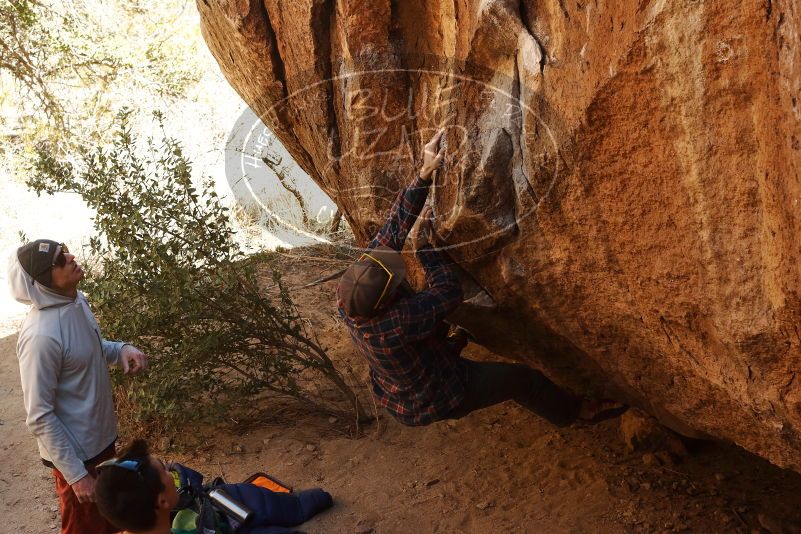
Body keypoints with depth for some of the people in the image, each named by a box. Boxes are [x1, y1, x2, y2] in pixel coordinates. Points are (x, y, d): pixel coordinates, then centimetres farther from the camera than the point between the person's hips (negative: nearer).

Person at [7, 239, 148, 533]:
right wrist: (75, 474, -21)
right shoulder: (41, 335, -30)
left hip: (101, 435, 7)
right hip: (76, 451, -7)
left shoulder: (76, 300, -5)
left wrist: (122, 350, -8)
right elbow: (39, 417, -25)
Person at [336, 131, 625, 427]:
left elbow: (395, 226, -21)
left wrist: (424, 173, -26)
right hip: (431, 401, -6)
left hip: (394, 392, 7)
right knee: (523, 379, 9)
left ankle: (450, 345, 49)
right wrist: (424, 243, -23)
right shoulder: (393, 324, -45)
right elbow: (449, 292, -31)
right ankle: (577, 411, 34)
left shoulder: (350, 288, -24)